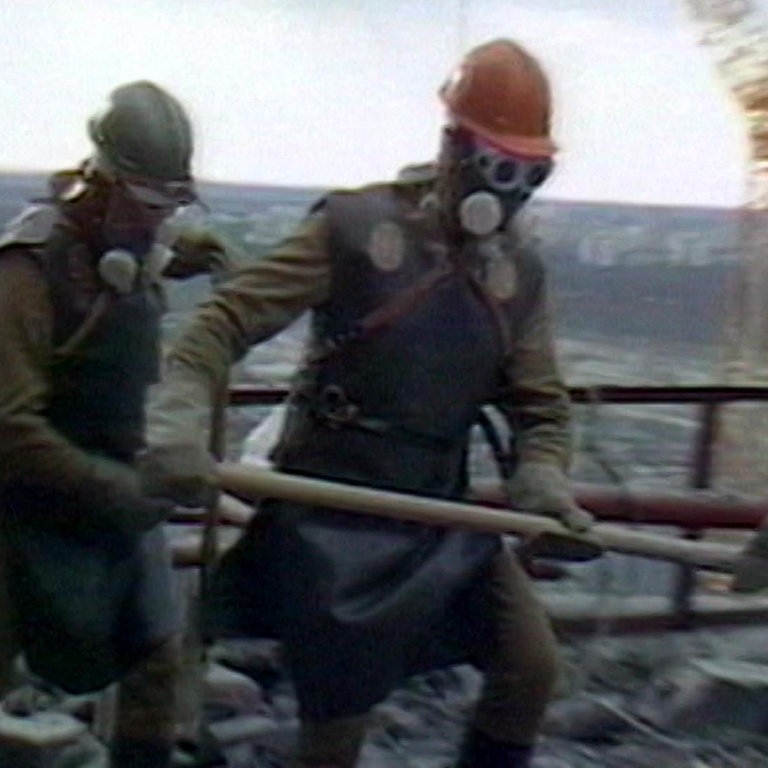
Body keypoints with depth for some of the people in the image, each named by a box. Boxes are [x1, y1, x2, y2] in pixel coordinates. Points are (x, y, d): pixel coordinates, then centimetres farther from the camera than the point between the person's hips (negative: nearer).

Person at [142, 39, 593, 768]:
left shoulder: (520, 273, 3)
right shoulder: (355, 225, -13)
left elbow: (540, 400, 7)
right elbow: (229, 317, -16)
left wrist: (541, 476, -15)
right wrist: (179, 413, -33)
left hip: (442, 516, 5)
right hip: (332, 518, -5)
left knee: (532, 667, 3)